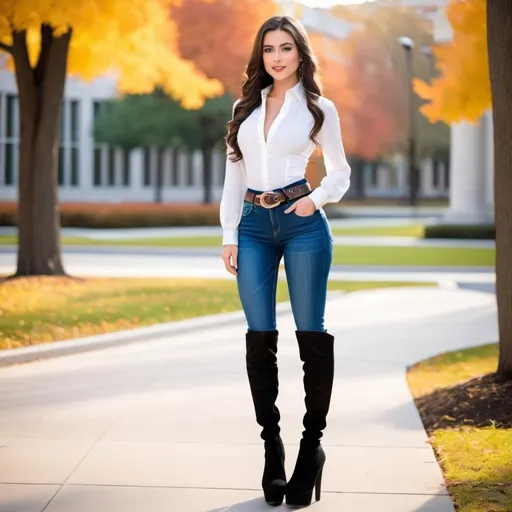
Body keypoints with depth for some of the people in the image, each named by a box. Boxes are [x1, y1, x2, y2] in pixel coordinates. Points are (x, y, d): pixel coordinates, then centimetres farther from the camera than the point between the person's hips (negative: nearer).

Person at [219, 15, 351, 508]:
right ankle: (271, 443, 8)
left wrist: (316, 199, -9)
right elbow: (233, 173, 13)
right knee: (260, 337, -1)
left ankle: (312, 443, 6)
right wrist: (229, 235, 6)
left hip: (302, 224, -3)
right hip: (253, 227, 3)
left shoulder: (319, 109, 6)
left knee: (311, 333, -3)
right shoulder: (245, 106, 13)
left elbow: (340, 172, 11)